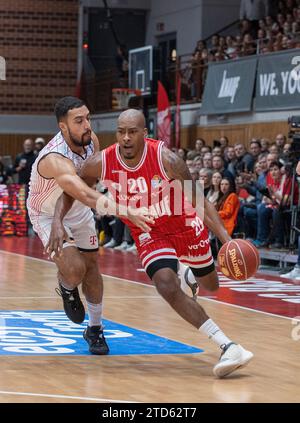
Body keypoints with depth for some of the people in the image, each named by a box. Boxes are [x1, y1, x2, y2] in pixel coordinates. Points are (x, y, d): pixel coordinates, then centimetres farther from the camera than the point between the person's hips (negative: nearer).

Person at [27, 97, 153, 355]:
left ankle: (95, 330, 29)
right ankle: (66, 287, 15)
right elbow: (86, 195, -56)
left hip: (78, 210, 6)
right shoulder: (55, 159, -42)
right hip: (48, 215, -6)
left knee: (91, 267, 11)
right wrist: (127, 213, -67)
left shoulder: (91, 140, -18)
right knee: (75, 270, -23)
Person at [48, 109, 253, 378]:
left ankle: (189, 276, 61)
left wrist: (226, 239, -33)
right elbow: (69, 192, -3)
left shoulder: (167, 160, -29)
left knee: (210, 285, 18)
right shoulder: (101, 164, -21)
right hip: (149, 234, 0)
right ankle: (228, 347, -24)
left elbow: (199, 202, -23)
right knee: (168, 287, -25)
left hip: (185, 226, 0)